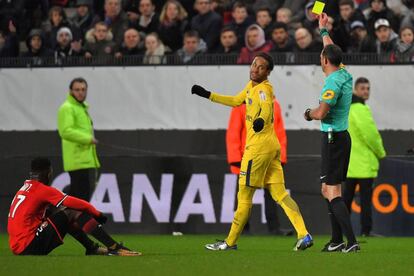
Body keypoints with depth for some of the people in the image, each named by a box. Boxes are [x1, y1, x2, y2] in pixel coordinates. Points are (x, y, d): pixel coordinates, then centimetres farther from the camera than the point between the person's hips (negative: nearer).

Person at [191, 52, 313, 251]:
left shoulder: (264, 89, -12)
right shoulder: (251, 86, 16)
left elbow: (266, 107, -33)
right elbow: (236, 101, 33)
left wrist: (261, 120, -55)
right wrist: (207, 95, 35)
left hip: (258, 146, -9)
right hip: (271, 145, 9)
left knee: (244, 194, 1)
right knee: (279, 192, 1)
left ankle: (230, 241, 10)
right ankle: (303, 235, -10)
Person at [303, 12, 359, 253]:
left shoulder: (334, 82, -18)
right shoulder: (345, 75, 8)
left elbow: (321, 112, -26)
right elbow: (333, 51, 28)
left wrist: (309, 113, -4)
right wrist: (324, 30, 40)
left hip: (334, 139, -9)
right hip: (341, 136, 9)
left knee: (332, 191, -11)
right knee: (328, 190, 16)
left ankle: (352, 241, -19)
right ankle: (337, 241, 18)